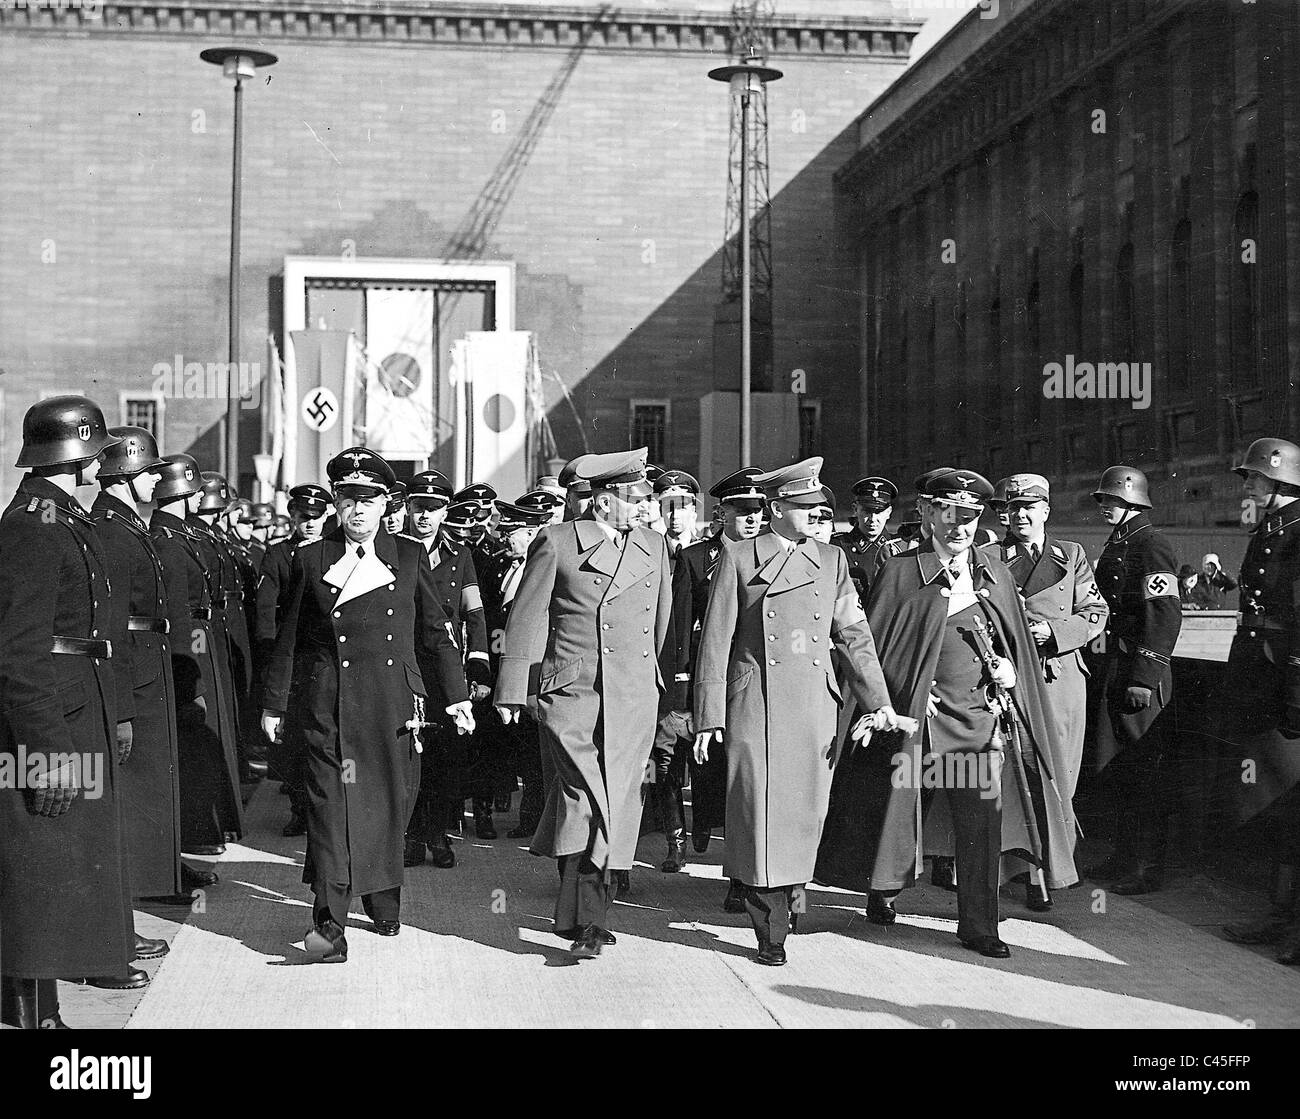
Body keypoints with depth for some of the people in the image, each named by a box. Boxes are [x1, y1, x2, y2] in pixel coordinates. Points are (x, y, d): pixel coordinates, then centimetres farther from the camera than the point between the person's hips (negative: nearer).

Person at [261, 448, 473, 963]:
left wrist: (456, 695, 6)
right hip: (329, 703, -1)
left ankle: (384, 903, 29)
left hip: (394, 702, 1)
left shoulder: (410, 557, 8)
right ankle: (329, 925, -12)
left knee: (390, 801, 8)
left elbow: (436, 631, 10)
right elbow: (289, 638, 11)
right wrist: (274, 703, 12)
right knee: (330, 804, -9)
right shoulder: (310, 560, 6)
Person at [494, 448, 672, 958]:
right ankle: (590, 918, -5)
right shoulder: (557, 542, 0)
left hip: (634, 697, 4)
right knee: (587, 798, -12)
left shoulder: (654, 547, 13)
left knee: (617, 801, 1)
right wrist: (511, 692, 0)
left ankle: (578, 913, 12)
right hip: (571, 690, -4)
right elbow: (526, 619, 1)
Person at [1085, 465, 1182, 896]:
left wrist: (1144, 676, -22)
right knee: (1120, 768, 15)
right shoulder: (1116, 545, 17)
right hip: (1115, 667, 10)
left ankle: (1148, 869, 2)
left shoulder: (1151, 544, -12)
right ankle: (1125, 858, 25)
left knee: (1143, 771, -4)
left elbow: (1164, 616, -19)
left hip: (1141, 670, -10)